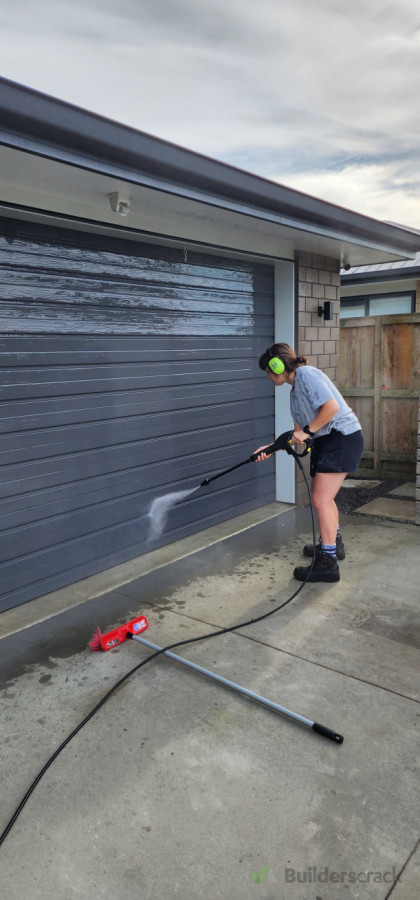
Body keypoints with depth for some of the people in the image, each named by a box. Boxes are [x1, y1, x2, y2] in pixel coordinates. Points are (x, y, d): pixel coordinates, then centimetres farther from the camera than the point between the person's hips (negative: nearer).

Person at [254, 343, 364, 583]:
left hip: (343, 437, -11)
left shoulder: (306, 374, -13)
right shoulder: (295, 389, 16)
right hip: (327, 440, 11)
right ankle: (335, 544, 42)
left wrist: (308, 431, -18)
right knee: (321, 494, 22)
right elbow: (299, 432, 14)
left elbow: (331, 406, -25)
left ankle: (328, 564, -1)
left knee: (321, 500, -10)